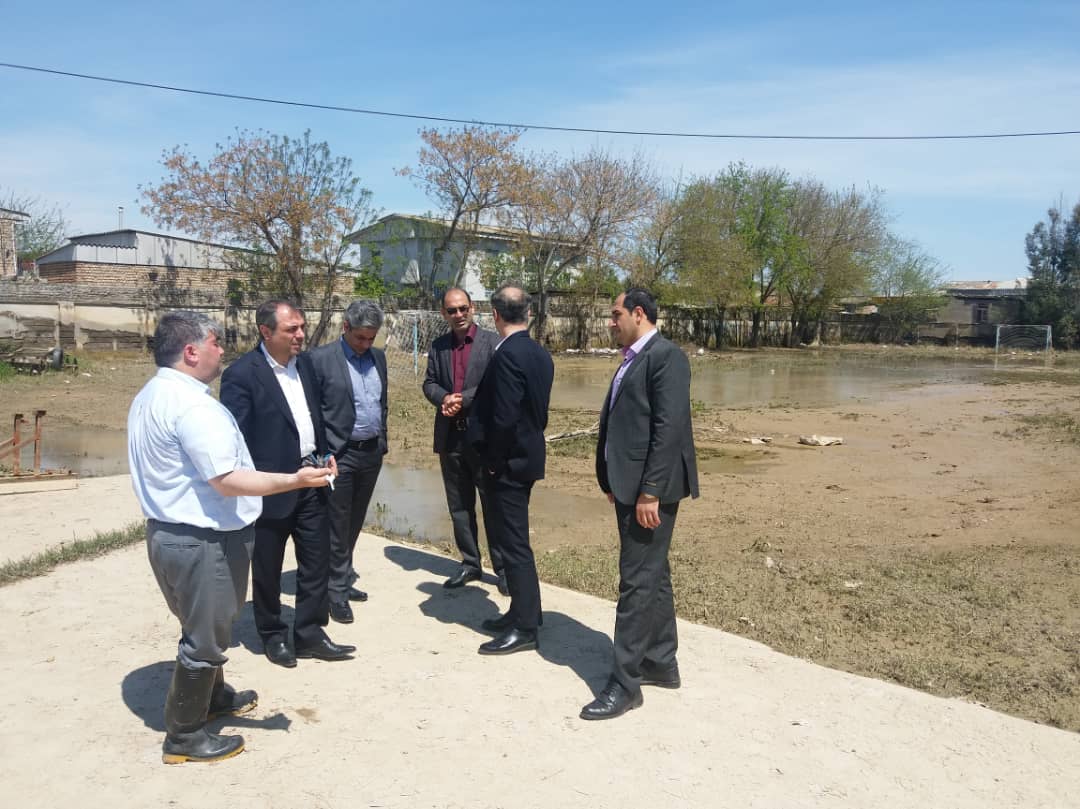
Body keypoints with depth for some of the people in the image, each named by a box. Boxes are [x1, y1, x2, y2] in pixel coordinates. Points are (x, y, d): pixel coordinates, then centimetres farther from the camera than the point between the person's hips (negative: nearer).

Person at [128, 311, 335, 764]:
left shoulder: (150, 397, 9)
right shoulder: (193, 405, -24)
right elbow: (228, 481, -28)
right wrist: (296, 480, -28)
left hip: (169, 532, 10)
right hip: (203, 540, -10)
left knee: (203, 626, 26)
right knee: (203, 635, 6)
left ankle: (214, 697, 46)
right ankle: (184, 737, 20)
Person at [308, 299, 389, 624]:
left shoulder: (378, 357, 9)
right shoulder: (321, 358, -10)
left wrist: (383, 438, 14)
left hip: (372, 452, 6)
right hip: (339, 455, -6)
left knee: (354, 523, 16)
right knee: (338, 526, 2)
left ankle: (344, 580, 29)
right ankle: (337, 593, 12)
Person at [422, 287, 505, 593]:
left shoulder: (491, 341, -4)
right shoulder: (438, 346, 10)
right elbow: (429, 383, 9)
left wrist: (463, 399, -16)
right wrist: (444, 398, -12)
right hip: (450, 437, 5)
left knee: (493, 505, 2)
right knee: (459, 506, 12)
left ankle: (503, 567, 13)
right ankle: (470, 564, 25)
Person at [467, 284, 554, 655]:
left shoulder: (507, 354, -20)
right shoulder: (540, 353, 8)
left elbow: (504, 417, -25)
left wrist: (494, 461, -12)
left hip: (508, 462, -9)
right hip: (527, 456, 10)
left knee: (514, 544, -1)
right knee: (515, 541, 19)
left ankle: (525, 628, 8)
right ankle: (524, 611, 30)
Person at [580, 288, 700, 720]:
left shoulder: (666, 356, -13)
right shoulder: (633, 359, 16)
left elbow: (668, 428, -20)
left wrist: (650, 492, -22)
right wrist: (613, 482, 13)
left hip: (649, 488, -10)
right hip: (628, 485, 10)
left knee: (639, 581, -4)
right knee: (652, 576, 17)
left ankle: (625, 682, 5)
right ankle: (661, 663, 29)